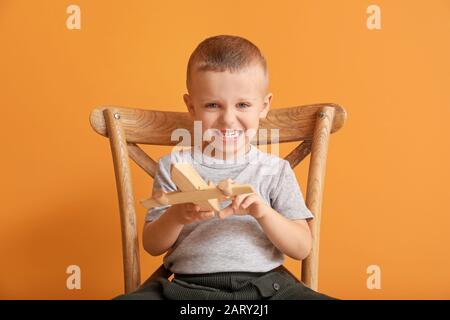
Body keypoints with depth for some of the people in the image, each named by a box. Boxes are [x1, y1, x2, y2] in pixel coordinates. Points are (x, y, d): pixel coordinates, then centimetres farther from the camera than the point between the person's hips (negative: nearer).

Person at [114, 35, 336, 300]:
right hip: (189, 285, -1)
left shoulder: (275, 170, 7)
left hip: (264, 284, 1)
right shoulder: (175, 165, 6)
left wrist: (263, 212, -16)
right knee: (124, 299, -26)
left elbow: (302, 248, 1)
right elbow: (152, 246, 7)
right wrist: (176, 216, -15)